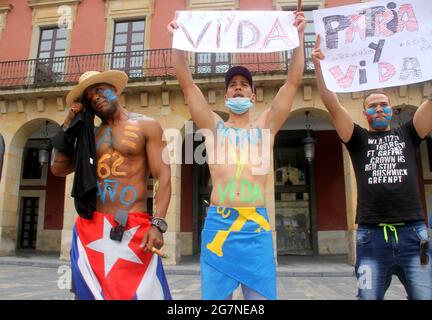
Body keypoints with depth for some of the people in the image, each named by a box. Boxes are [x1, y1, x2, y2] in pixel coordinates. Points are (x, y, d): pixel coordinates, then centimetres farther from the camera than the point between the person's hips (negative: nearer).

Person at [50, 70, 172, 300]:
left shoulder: (147, 126, 2)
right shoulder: (91, 134, 17)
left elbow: (163, 177, -6)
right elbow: (58, 169, 14)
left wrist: (157, 224, -17)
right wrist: (69, 124, 13)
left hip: (133, 229, -5)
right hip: (90, 228, 5)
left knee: (137, 291, -7)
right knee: (90, 292, 11)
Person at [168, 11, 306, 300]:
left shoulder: (266, 125, 13)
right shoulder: (213, 126, 13)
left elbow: (294, 81, 8)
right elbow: (186, 82, 7)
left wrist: (298, 36, 6)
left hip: (257, 226, 0)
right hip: (217, 224, 0)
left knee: (261, 295, 2)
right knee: (215, 297, 6)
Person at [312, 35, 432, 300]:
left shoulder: (408, 134, 14)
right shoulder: (359, 139, 9)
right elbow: (332, 105, -1)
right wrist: (319, 65, -10)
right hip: (372, 235, -1)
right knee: (369, 297, 5)